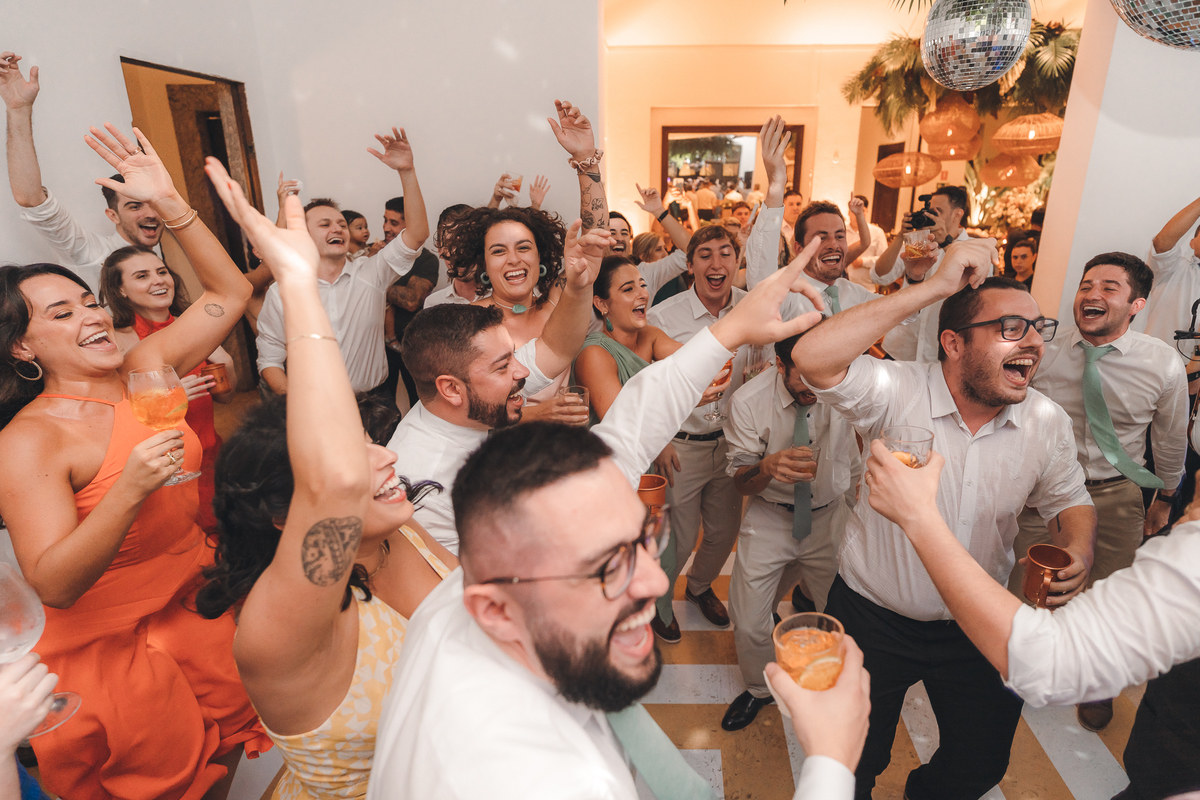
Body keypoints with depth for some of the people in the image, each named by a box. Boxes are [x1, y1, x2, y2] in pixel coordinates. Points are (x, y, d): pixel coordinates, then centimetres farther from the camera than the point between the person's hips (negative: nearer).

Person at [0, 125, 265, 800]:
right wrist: (130, 489, -38)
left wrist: (170, 204, -13)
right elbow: (54, 585, -24)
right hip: (112, 648, -4)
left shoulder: (144, 369, -2)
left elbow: (229, 294, -4)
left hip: (202, 610, 5)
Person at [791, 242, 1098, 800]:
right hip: (873, 616, -4)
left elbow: (1069, 502, 8)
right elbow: (812, 358, -41)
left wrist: (1077, 553, -16)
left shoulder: (1049, 423, -7)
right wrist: (936, 286, -37)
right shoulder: (897, 392, -24)